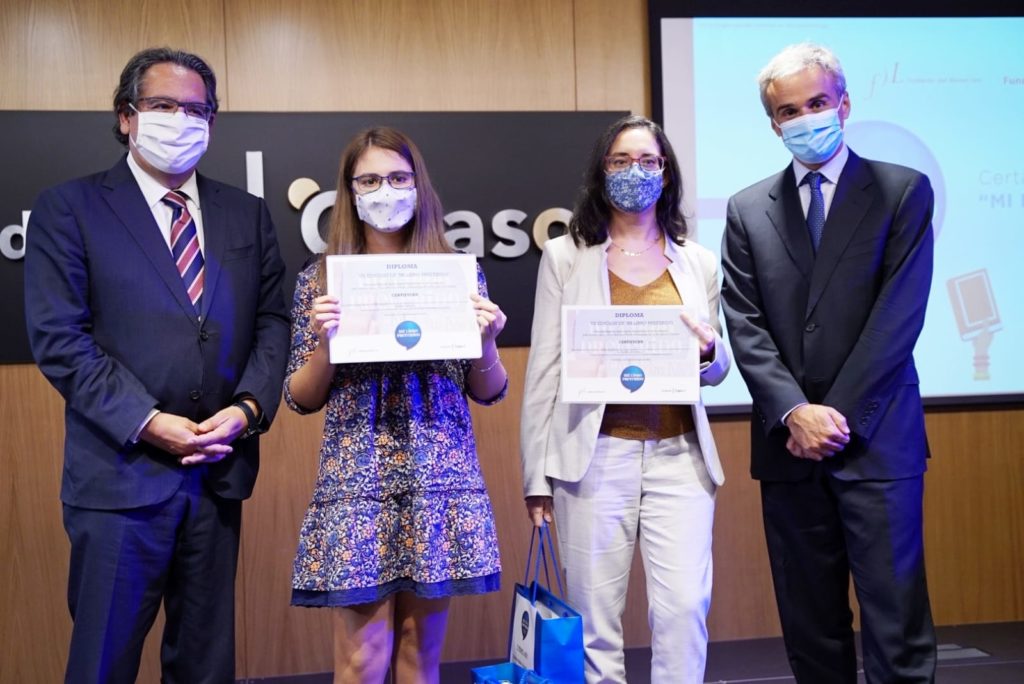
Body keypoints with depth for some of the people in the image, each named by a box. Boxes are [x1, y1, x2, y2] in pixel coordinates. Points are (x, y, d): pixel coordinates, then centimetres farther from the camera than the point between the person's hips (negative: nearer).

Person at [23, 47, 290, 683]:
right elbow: (59, 338, -8)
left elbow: (273, 321, 9)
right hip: (120, 471, -3)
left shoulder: (248, 214, 12)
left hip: (221, 466, 4)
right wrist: (147, 423, -15)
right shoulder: (68, 209, 0)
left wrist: (249, 406, -9)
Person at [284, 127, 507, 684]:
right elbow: (301, 400, 4)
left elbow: (488, 392, 8)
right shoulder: (320, 280, 3)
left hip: (442, 481, 1)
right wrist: (325, 342, -13)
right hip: (356, 483, -1)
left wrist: (486, 339, -11)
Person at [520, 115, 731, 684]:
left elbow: (717, 372, 17)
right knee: (594, 614, 3)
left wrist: (708, 349, -7)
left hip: (680, 455, 2)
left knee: (685, 606, -4)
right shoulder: (564, 256, 5)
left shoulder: (699, 262, 11)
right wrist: (538, 473, -1)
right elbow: (544, 370, 3)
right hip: (595, 455, -1)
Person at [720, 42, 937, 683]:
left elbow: (900, 314, -6)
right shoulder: (748, 209, 10)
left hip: (876, 439, -2)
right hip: (789, 442, 3)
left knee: (896, 625, -1)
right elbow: (746, 326, 2)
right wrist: (796, 413, -12)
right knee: (810, 624, 10)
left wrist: (838, 416, -11)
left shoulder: (903, 190, 3)